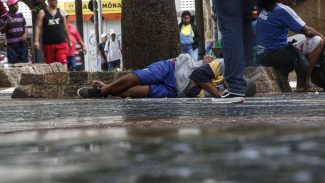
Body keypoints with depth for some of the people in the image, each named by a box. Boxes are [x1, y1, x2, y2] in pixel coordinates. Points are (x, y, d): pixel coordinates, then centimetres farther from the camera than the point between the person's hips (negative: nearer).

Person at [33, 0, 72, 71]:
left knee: (63, 63, -14)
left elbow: (65, 27, 18)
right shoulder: (42, 13, 4)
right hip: (48, 44, -1)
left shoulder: (60, 12, 12)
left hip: (62, 43, 1)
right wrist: (36, 41, -15)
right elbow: (38, 27, -4)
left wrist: (69, 41, 19)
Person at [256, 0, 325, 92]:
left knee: (302, 38, 26)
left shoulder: (266, 9, 14)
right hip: (274, 55, -9)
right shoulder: (283, 10, -14)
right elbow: (307, 31, -14)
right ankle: (306, 82, -3)